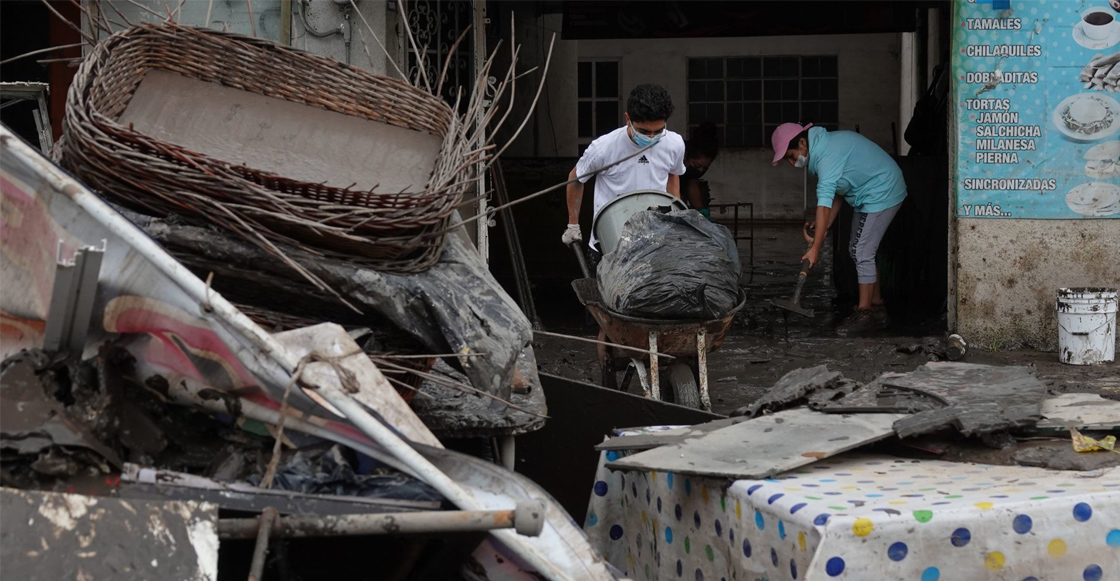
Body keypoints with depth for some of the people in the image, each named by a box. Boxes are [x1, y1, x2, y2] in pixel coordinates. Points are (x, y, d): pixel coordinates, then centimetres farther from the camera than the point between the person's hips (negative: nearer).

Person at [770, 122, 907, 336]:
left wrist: (815, 248, -32)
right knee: (859, 250, 15)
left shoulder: (828, 156, -27)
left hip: (882, 195, -11)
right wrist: (825, 226, -1)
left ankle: (865, 313, -6)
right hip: (871, 196, 11)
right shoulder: (824, 146, 6)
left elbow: (824, 204, -32)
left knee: (862, 252, -11)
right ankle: (876, 307, 22)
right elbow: (835, 194, 10)